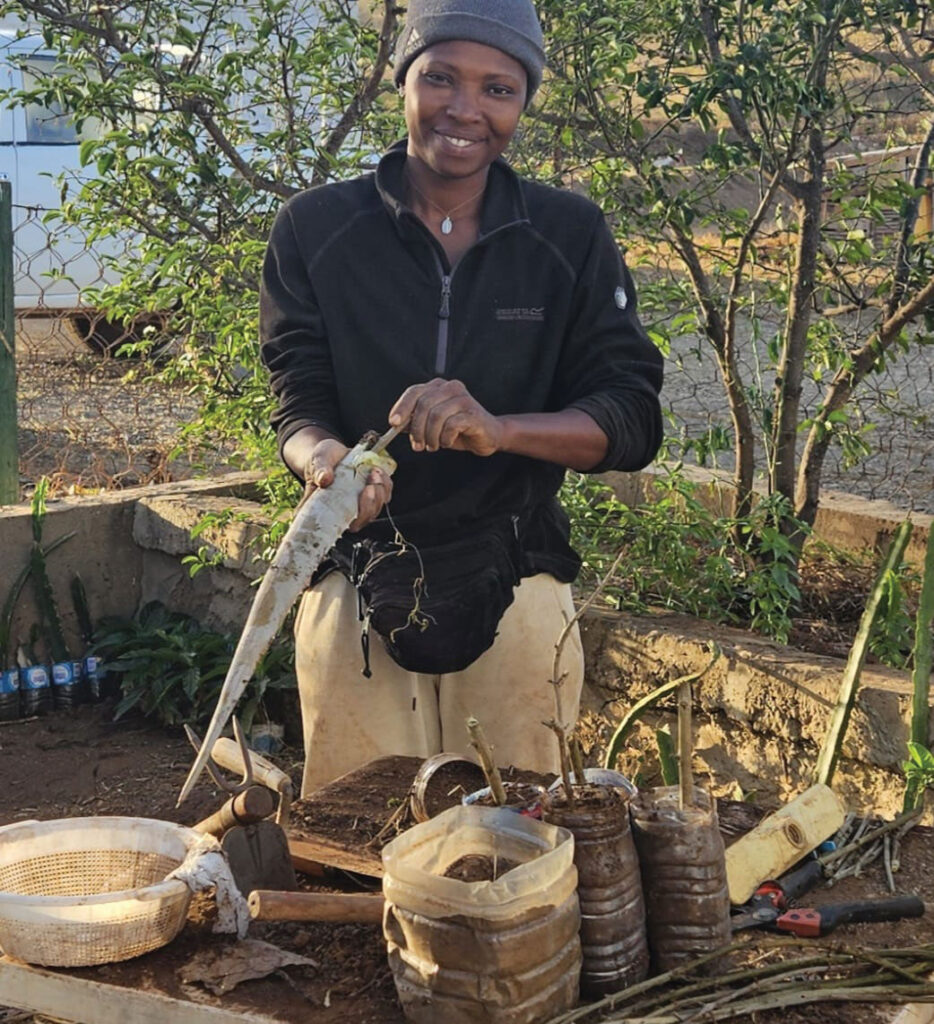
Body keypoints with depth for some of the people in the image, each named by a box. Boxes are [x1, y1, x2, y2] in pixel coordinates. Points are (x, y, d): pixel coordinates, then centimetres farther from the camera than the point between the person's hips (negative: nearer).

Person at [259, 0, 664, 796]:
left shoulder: (571, 236, 0)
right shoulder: (314, 229, -1)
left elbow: (632, 419, -5)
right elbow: (297, 407, -2)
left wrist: (496, 428, -24)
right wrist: (326, 459, -27)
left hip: (515, 591, 1)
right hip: (358, 585, 0)